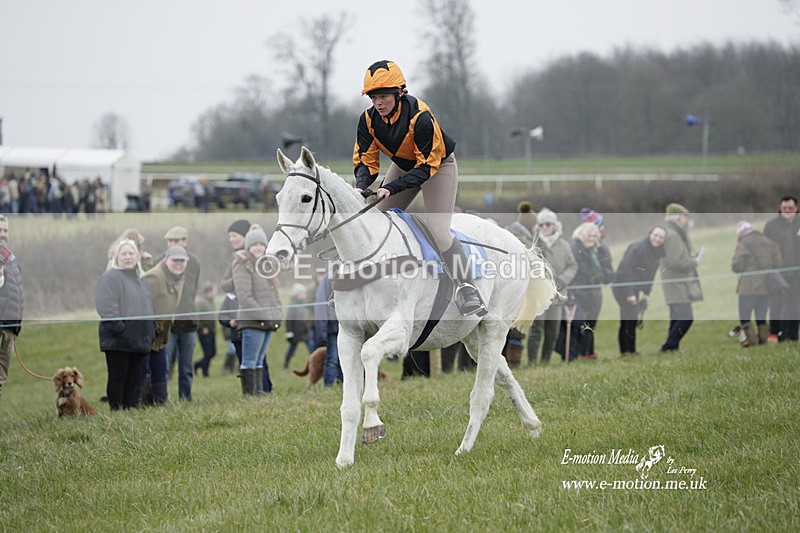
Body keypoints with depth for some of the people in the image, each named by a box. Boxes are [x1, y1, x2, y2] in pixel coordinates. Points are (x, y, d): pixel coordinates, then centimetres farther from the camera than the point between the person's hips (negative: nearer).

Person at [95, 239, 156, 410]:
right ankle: (117, 412, -1)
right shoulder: (110, 277, -5)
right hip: (119, 339, -7)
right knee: (118, 377, -4)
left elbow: (147, 307, 28)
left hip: (139, 338, 7)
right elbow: (105, 306, -15)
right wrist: (117, 328, -21)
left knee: (136, 377, 6)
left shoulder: (140, 280, 20)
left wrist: (151, 330, 16)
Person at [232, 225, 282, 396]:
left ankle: (260, 391, 13)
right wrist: (262, 315, -17)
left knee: (259, 361, 11)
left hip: (268, 321, 9)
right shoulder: (243, 266, -7)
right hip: (252, 321, -8)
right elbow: (244, 296, -15)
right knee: (250, 361, -8)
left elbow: (273, 292, 24)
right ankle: (249, 393, -10)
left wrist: (278, 314, 9)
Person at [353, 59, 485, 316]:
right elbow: (366, 160, -12)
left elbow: (427, 166, -32)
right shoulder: (369, 119, -19)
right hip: (403, 166, 6)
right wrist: (361, 186, -34)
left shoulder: (420, 117, -36)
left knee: (438, 229, -20)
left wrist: (390, 188, -40)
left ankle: (466, 289, -18)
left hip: (438, 165, -6)